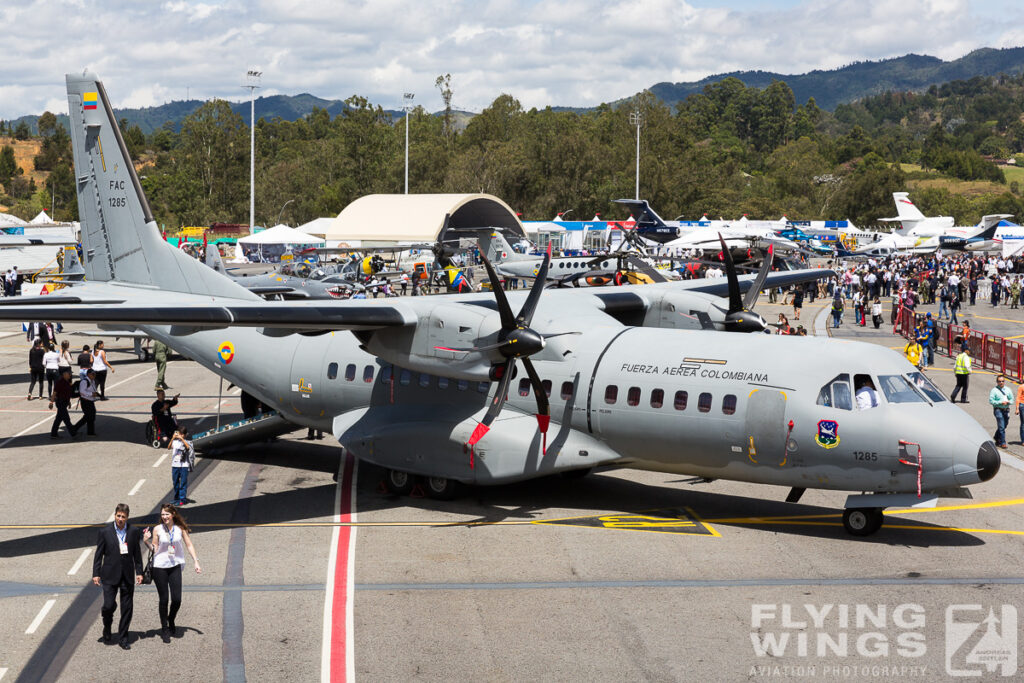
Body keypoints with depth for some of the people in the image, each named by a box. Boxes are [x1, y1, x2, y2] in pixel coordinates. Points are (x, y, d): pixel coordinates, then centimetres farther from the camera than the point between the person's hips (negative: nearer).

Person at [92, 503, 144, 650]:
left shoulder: (133, 532, 2)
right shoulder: (105, 531, -3)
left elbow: (137, 553, 8)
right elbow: (99, 554, 1)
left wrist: (139, 572, 4)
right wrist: (96, 573, -2)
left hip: (127, 576, 2)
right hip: (110, 575, -2)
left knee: (127, 608, 4)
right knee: (109, 605, -9)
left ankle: (123, 638, 15)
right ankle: (107, 626, 23)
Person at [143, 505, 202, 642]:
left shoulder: (180, 528, 0)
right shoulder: (157, 529, -3)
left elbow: (189, 545, 6)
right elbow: (154, 549, 1)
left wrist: (196, 562, 0)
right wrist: (147, 541, -17)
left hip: (175, 566, 1)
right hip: (160, 567, -1)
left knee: (177, 599, -3)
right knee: (164, 599, 3)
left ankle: (171, 622, 26)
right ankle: (164, 629, 19)